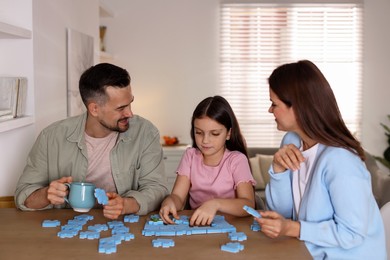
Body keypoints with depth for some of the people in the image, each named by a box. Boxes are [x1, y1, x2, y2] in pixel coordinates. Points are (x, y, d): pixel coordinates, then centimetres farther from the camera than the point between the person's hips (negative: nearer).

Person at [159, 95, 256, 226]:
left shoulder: (237, 160, -6)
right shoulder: (190, 155, 5)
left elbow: (248, 204, -18)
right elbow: (178, 197, -4)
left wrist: (215, 204, -35)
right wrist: (169, 201, -28)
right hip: (195, 223, 3)